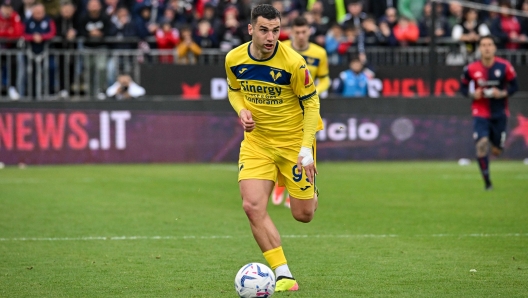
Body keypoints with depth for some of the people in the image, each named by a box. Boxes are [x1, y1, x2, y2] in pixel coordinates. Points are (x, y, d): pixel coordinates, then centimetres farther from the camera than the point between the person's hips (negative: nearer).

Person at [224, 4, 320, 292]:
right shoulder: (234, 59, -8)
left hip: (294, 140, -2)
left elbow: (311, 102, -10)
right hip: (256, 141, 3)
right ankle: (283, 274, -8)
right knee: (252, 206, -17)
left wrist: (306, 148, -17)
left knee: (303, 214, 4)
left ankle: (309, 191, 44)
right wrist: (242, 111, -10)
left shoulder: (293, 62, -20)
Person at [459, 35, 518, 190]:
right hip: (480, 114, -1)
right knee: (481, 144, -18)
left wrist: (503, 93, -17)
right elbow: (463, 87, 5)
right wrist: (472, 94, -14)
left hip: (499, 114, 1)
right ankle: (487, 181, -5)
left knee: (497, 150, 6)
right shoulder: (471, 69, -8)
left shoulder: (505, 67, -9)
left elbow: (514, 86, 1)